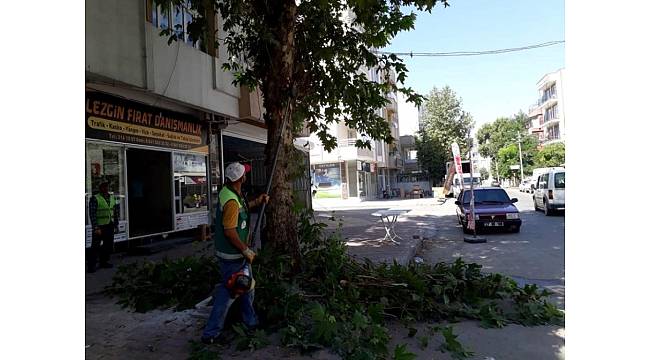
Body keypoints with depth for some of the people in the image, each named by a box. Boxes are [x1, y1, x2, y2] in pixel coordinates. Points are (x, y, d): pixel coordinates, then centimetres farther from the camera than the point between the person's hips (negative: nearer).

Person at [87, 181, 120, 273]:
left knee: (108, 246, 12)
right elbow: (92, 215, -13)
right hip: (99, 227, -6)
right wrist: (96, 228, -17)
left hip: (110, 227, 6)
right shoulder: (95, 199, -9)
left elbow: (115, 213, 15)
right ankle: (91, 265, 6)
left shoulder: (112, 198, 10)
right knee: (95, 247, -1)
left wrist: (116, 226, 13)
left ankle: (104, 262, 25)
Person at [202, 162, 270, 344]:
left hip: (236, 253, 10)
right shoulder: (231, 201, -27)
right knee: (228, 292, 1)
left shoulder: (229, 192, 4)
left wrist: (256, 202, 17)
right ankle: (211, 333, 14)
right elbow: (230, 231, -28)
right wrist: (246, 250, -20)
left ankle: (251, 321, 38)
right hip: (231, 255, -10)